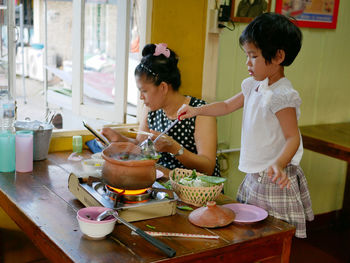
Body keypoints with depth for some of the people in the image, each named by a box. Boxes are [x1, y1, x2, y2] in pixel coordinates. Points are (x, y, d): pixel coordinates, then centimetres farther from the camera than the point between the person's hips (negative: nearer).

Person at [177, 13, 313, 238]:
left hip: (274, 178, -9)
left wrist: (279, 164, -37)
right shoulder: (254, 86, 8)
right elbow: (227, 106, 19)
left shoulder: (282, 95, -19)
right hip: (254, 177, 9)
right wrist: (196, 110, 8)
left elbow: (293, 137, -21)